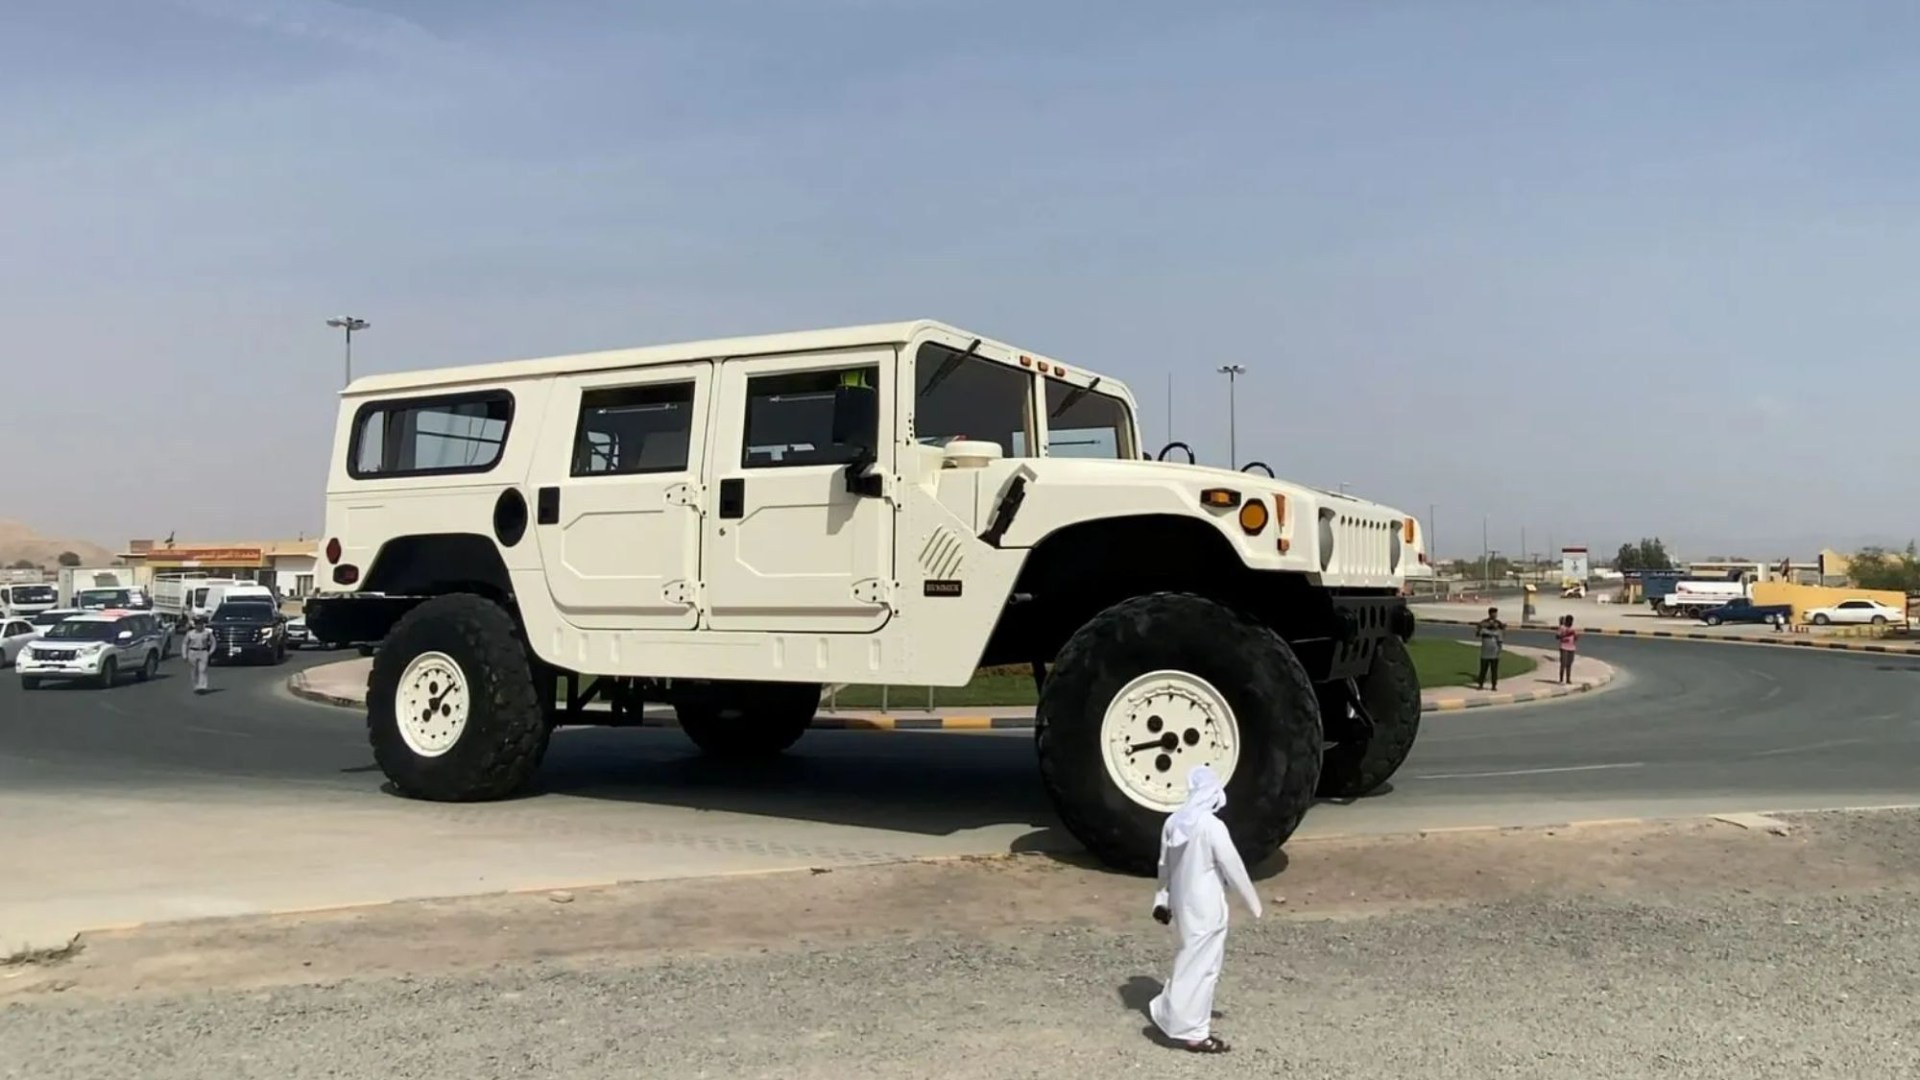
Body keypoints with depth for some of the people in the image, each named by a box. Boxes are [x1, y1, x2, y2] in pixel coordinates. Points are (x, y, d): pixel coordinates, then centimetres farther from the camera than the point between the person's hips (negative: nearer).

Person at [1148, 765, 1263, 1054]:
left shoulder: (1173, 822, 1)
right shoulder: (1213, 827, -20)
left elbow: (1164, 866, 10)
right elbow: (1233, 867, -13)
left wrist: (1162, 900, 20)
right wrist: (1252, 901, -1)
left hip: (1182, 903, 7)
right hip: (1206, 907, -7)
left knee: (1192, 961, 22)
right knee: (1201, 965, 1)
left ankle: (1170, 1012, 24)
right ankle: (1193, 1032, 7)